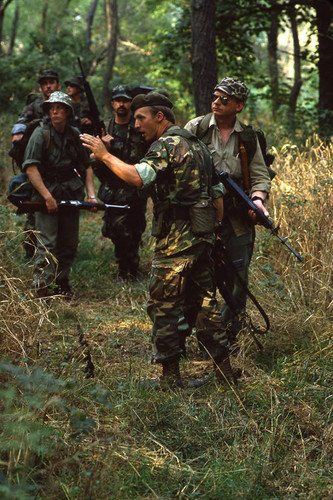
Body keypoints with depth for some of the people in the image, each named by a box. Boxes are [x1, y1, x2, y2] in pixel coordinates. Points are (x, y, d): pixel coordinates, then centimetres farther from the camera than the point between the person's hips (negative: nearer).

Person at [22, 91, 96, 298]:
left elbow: (87, 166, 15)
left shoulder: (74, 135, 8)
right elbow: (30, 167, -14)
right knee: (47, 244, -12)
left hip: (71, 194, 5)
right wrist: (47, 196, -20)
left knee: (70, 242, 9)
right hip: (46, 192, -5)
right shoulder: (41, 134, -7)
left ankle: (62, 284, 20)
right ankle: (42, 289, -10)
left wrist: (91, 194, 3)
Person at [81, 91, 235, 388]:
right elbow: (218, 198, 19)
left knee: (165, 306, 0)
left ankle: (170, 376, 3)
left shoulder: (166, 145, -10)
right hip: (203, 237, 9)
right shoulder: (198, 145, 18)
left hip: (176, 241, -9)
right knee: (203, 302, 14)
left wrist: (104, 155, -18)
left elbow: (137, 177, -29)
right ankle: (224, 368, 16)